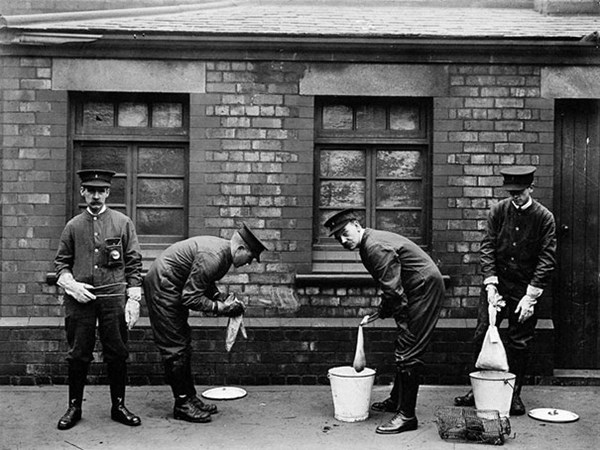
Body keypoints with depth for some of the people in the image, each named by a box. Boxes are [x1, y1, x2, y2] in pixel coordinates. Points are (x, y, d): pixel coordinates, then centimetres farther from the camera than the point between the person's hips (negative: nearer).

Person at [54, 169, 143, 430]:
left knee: (117, 354, 5)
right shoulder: (73, 226, 9)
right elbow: (60, 262, 14)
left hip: (113, 298, -1)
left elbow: (134, 264, 4)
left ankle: (118, 406, 18)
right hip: (80, 299, 1)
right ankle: (74, 407, 19)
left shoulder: (122, 223, 5)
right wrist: (71, 284, -6)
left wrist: (133, 301, -3)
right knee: (78, 355, 6)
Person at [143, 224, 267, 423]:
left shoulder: (223, 251, 2)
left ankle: (189, 397, 20)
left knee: (183, 346, 13)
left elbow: (206, 284, 15)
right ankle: (182, 405, 1)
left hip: (174, 289, 11)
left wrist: (223, 299, 0)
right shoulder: (212, 257, -28)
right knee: (174, 348, -6)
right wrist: (220, 307, -19)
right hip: (161, 286, -11)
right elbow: (190, 298, -26)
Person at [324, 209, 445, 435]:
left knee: (407, 353, -10)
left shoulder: (375, 246, -21)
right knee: (403, 349, 19)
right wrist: (381, 311, 11)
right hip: (420, 290, 11)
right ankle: (397, 400, 32)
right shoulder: (368, 244, 12)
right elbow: (390, 286, 18)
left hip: (425, 288, -11)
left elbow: (394, 290, -23)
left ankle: (406, 416, -5)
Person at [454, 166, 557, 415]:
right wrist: (490, 284, -16)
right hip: (496, 283, 2)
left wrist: (530, 296, -14)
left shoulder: (544, 217, -6)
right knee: (482, 336, 2)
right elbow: (487, 247, -4)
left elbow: (547, 259, -8)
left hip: (525, 289, -2)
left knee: (520, 343, 4)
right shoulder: (498, 211, -1)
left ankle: (514, 394, 17)